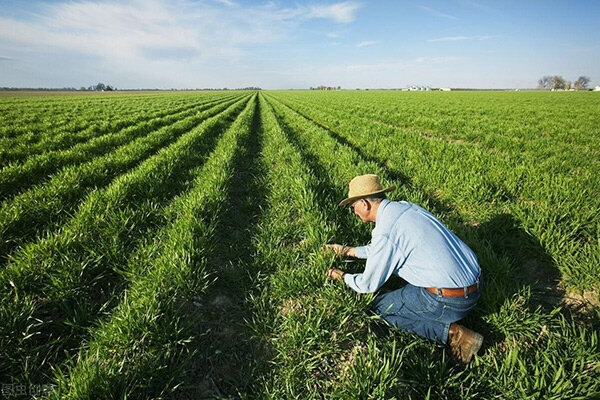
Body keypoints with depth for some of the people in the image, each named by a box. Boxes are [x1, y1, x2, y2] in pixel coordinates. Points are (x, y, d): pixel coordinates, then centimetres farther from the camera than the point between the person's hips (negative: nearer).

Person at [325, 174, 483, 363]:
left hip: (449, 301, -8)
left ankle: (450, 333, -1)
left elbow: (368, 285, -7)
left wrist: (343, 276, 13)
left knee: (380, 306, 7)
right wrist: (348, 251, 27)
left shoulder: (384, 232, -20)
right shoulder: (405, 207, 6)